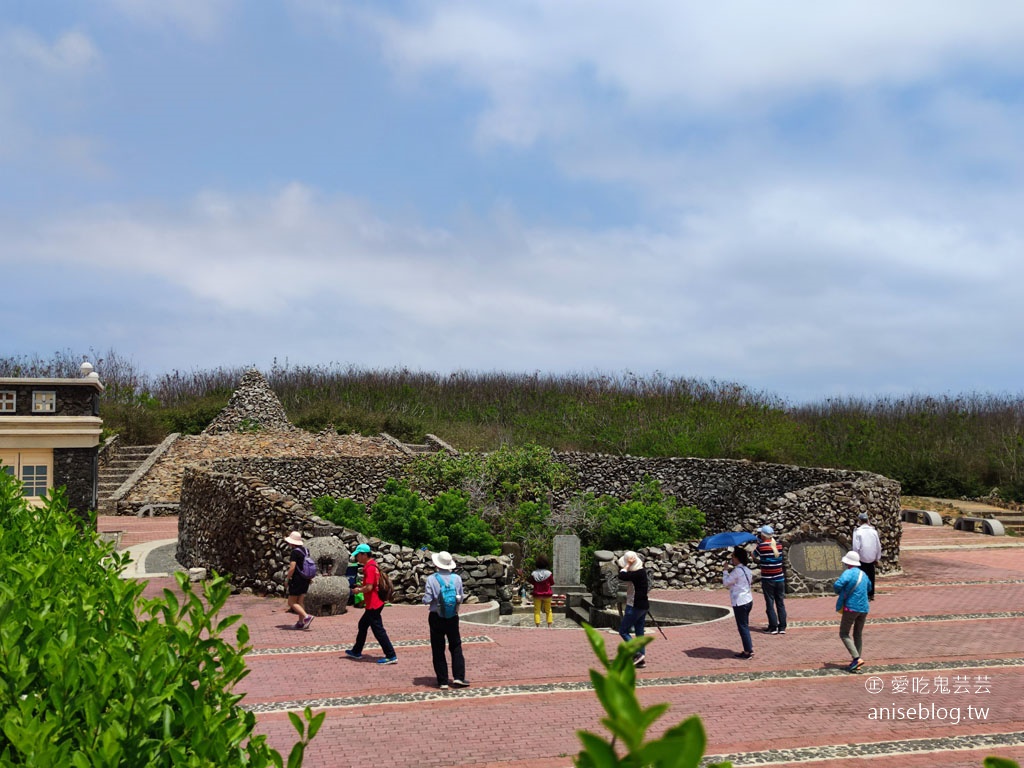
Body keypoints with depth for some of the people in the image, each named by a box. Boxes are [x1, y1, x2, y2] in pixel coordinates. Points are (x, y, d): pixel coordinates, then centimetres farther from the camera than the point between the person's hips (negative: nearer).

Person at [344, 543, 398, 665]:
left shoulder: (369, 568, -20)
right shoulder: (373, 564, 11)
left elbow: (369, 587, -27)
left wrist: (359, 590, -10)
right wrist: (361, 585, 14)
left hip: (373, 604, -11)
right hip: (374, 603, 11)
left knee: (378, 630, -6)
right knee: (362, 625, 21)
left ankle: (391, 656, -4)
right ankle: (356, 652, 33)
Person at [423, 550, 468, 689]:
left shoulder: (431, 579, -12)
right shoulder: (457, 578, -5)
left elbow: (427, 600, -12)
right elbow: (460, 599, 1)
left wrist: (424, 596, 9)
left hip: (436, 617, -2)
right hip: (452, 617, 2)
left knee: (438, 650, 6)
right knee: (456, 647, 13)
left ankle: (443, 682, 6)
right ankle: (458, 677, 3)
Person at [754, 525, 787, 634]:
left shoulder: (761, 546, -10)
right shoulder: (779, 545, 2)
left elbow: (753, 554, 8)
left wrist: (757, 542, 16)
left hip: (768, 579, -4)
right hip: (779, 579, 4)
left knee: (770, 604, 2)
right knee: (780, 603, 8)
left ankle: (773, 627, 2)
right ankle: (782, 627, 9)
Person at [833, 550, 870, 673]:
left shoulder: (848, 573, -12)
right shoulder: (863, 574, 11)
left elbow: (837, 585, -27)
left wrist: (839, 592, -5)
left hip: (851, 607, -7)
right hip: (864, 608, 7)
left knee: (844, 634, 2)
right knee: (858, 635, 15)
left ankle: (857, 658, -13)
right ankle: (856, 664, 15)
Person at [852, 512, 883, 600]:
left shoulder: (858, 531, -14)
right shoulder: (873, 531, 0)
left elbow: (856, 547, -15)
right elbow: (878, 546, 6)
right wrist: (877, 557, 17)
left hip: (862, 558, -4)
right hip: (872, 558, 4)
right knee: (871, 576, 15)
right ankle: (871, 594, 22)